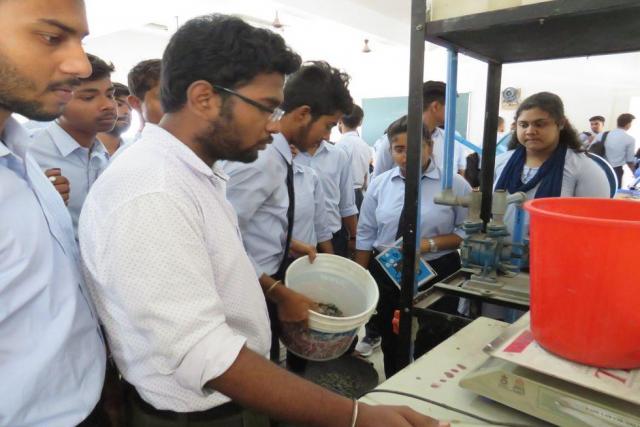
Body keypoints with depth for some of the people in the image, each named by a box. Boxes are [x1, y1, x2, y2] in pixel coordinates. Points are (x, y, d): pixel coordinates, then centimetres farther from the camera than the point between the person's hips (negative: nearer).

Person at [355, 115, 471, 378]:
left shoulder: (455, 184, -8)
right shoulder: (379, 185, -1)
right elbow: (365, 236, 3)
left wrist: (431, 243, -19)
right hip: (386, 275, 3)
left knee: (431, 351, 9)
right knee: (391, 348, 19)